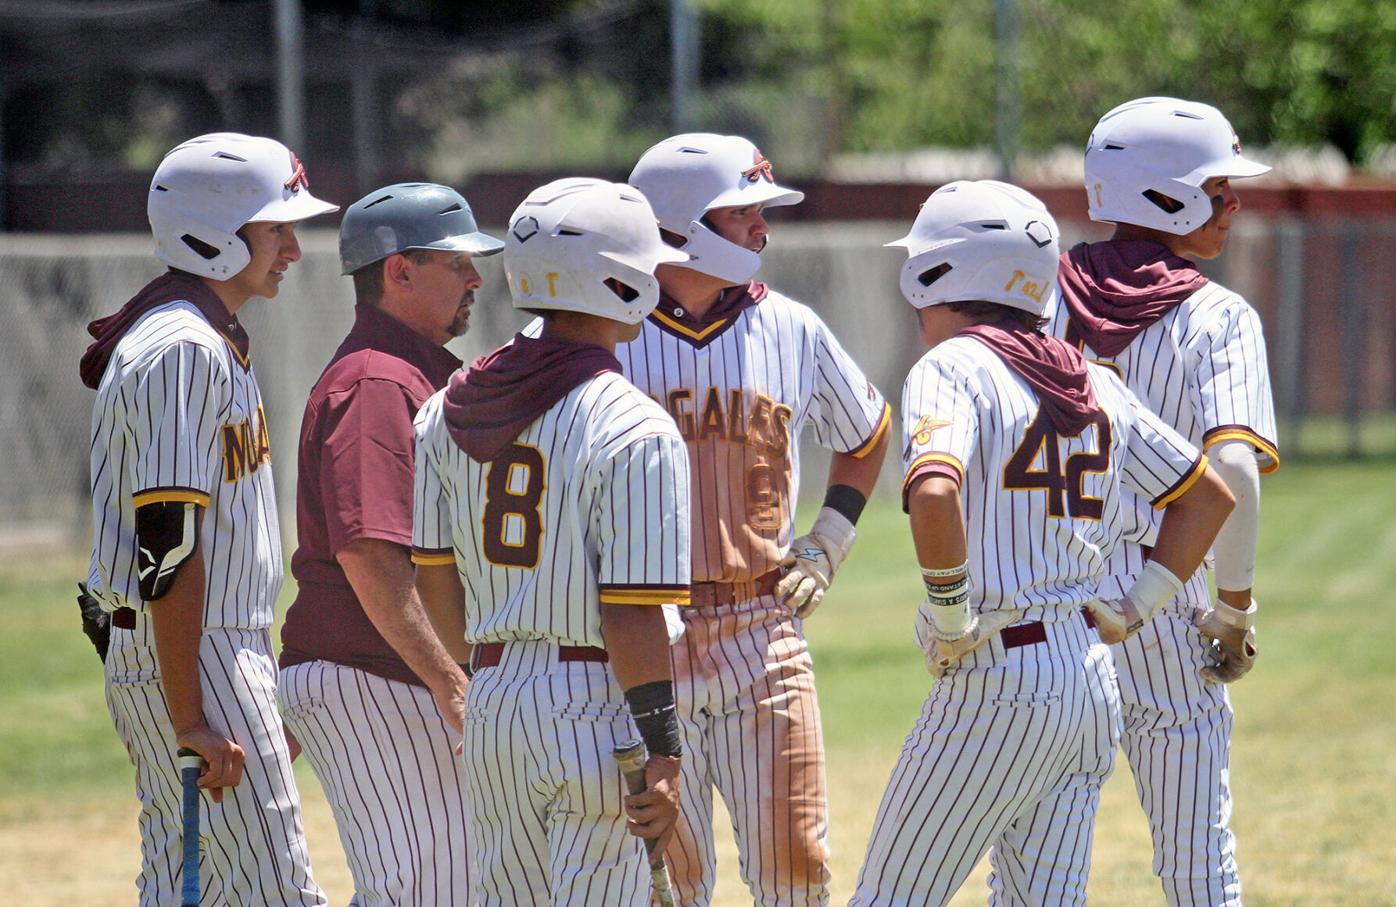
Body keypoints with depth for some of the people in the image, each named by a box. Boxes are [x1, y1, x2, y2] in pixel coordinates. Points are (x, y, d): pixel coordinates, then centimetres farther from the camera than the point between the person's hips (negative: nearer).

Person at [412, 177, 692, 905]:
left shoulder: (452, 409, 8)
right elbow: (630, 615, -18)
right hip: (595, 707, -7)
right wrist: (662, 755, -15)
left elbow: (434, 580, 13)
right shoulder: (634, 429, -13)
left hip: (489, 704, 7)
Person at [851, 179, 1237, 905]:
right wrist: (1133, 609, 17)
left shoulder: (952, 368, -10)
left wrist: (948, 612, -17)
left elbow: (934, 493, -29)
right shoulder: (1094, 383, 13)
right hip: (1090, 677, 7)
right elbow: (1210, 495, 20)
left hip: (996, 681, -7)